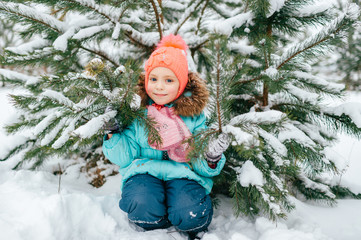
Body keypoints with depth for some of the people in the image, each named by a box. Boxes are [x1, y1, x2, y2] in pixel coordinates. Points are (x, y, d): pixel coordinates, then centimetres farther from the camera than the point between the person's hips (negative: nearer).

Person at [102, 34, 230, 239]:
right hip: (144, 171, 1)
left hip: (183, 172, 0)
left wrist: (212, 157, -16)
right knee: (143, 207, -32)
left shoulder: (193, 114, 4)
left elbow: (200, 165, 6)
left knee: (191, 214, -30)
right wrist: (112, 133, -11)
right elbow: (124, 158, 5)